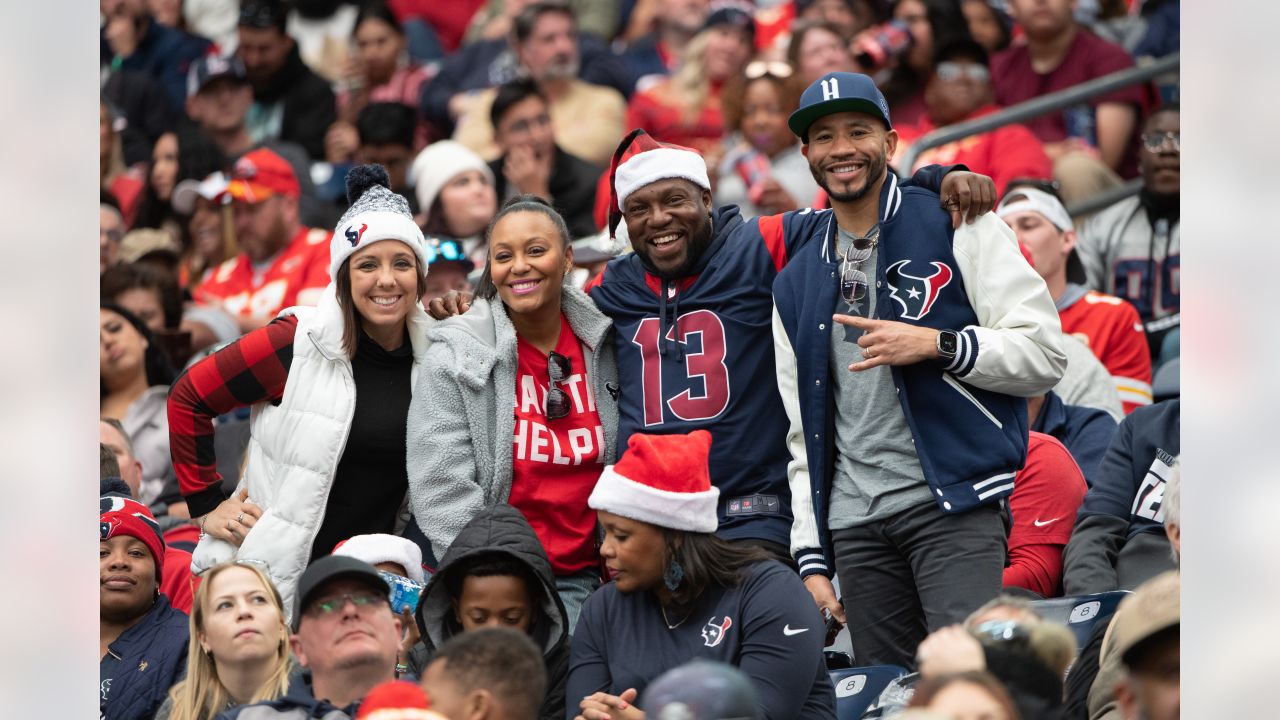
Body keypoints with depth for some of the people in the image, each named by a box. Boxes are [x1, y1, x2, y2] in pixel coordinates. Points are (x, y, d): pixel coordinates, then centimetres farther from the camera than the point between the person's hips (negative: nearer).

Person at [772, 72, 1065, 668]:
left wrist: (934, 344, -16)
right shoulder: (796, 286, 18)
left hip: (954, 506, -5)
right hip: (855, 523, 5)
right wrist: (811, 560, 10)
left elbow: (1044, 355, -3)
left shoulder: (957, 226, 3)